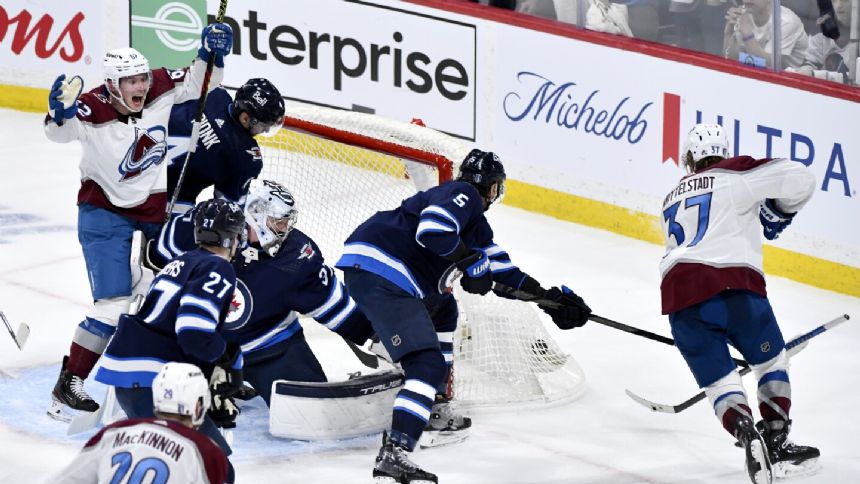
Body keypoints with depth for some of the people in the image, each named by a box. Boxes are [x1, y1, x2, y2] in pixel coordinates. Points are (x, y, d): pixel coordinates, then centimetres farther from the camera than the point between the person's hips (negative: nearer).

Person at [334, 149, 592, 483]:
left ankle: (435, 408, 37)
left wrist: (549, 298, 26)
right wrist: (472, 260, -10)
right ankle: (393, 454, -31)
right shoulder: (464, 195, -3)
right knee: (429, 364, -18)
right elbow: (432, 230, -22)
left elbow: (500, 269, 28)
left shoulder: (474, 219, 25)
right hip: (375, 271, -11)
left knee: (442, 309, 36)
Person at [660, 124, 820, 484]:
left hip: (678, 292, 3)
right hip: (733, 284, -3)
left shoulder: (672, 200, 29)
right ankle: (776, 444, 11)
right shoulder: (735, 175, 11)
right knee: (771, 360, 19)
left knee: (718, 381, 8)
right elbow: (798, 178, 4)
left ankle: (745, 431, -20)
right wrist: (778, 212, 21)